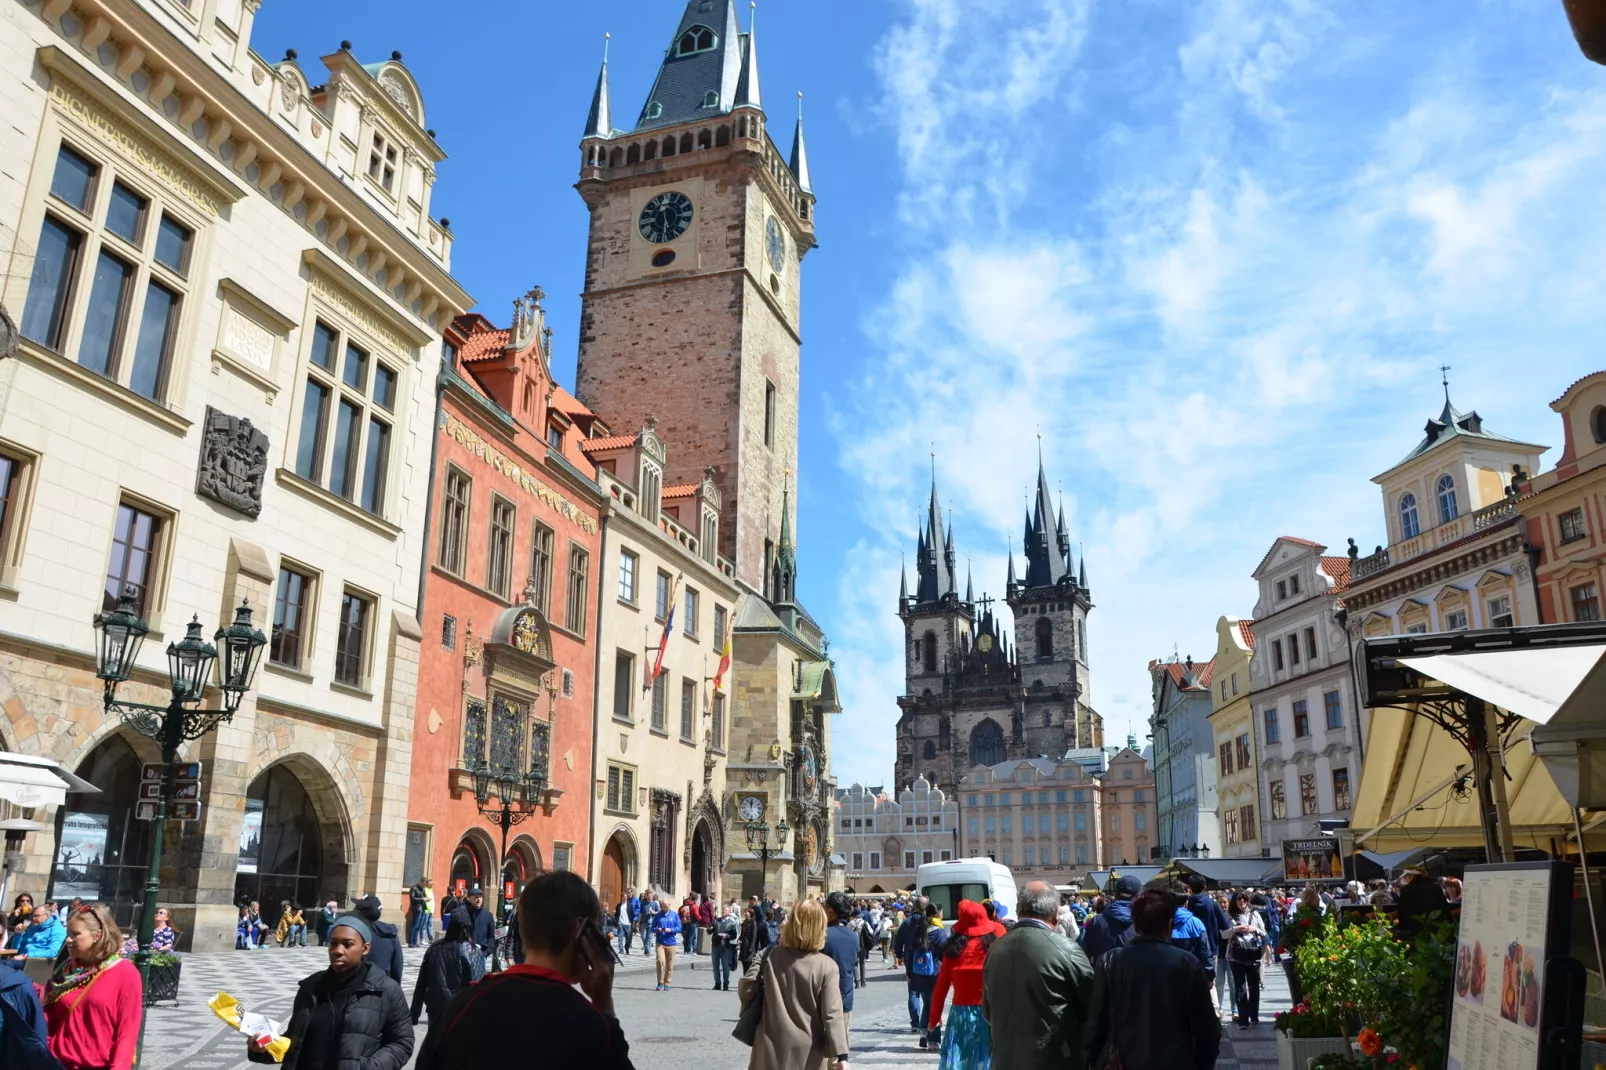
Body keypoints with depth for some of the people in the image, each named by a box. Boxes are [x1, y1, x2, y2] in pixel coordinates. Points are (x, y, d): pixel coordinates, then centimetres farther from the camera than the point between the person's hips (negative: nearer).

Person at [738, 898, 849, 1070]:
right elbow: (832, 1014, -16)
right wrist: (841, 1055, -15)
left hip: (772, 1047, 2)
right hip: (808, 1051, -2)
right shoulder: (827, 967, -11)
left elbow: (746, 987, -2)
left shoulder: (770, 956, -5)